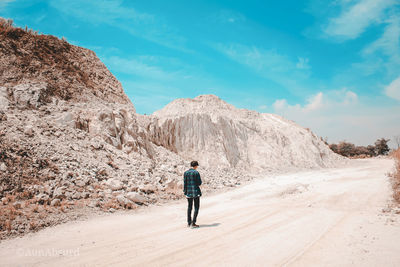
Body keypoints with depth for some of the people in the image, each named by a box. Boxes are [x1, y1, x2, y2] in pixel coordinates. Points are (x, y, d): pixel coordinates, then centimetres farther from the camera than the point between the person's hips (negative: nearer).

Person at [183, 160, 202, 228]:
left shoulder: (185, 173, 3)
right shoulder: (196, 172, -10)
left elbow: (185, 183, 4)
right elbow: (199, 183, -8)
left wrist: (185, 191, 9)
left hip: (189, 192, 5)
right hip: (196, 191, -5)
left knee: (189, 207, 14)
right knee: (196, 207, 3)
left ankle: (189, 223, 17)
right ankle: (193, 223, -3)